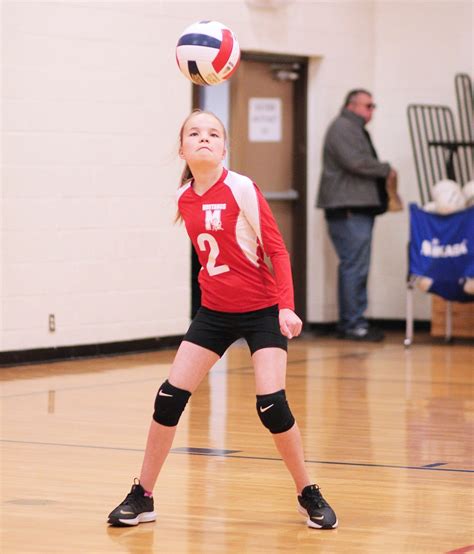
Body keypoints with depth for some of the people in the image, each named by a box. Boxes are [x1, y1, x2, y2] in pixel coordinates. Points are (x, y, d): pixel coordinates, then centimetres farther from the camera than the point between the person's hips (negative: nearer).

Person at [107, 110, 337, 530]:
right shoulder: (184, 198, 0)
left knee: (271, 404, -15)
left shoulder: (242, 189, -15)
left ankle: (310, 496, 5)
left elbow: (277, 250, -14)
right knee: (170, 397, -2)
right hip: (214, 311, 5)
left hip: (261, 311, -5)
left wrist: (286, 306, -21)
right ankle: (142, 498, 11)